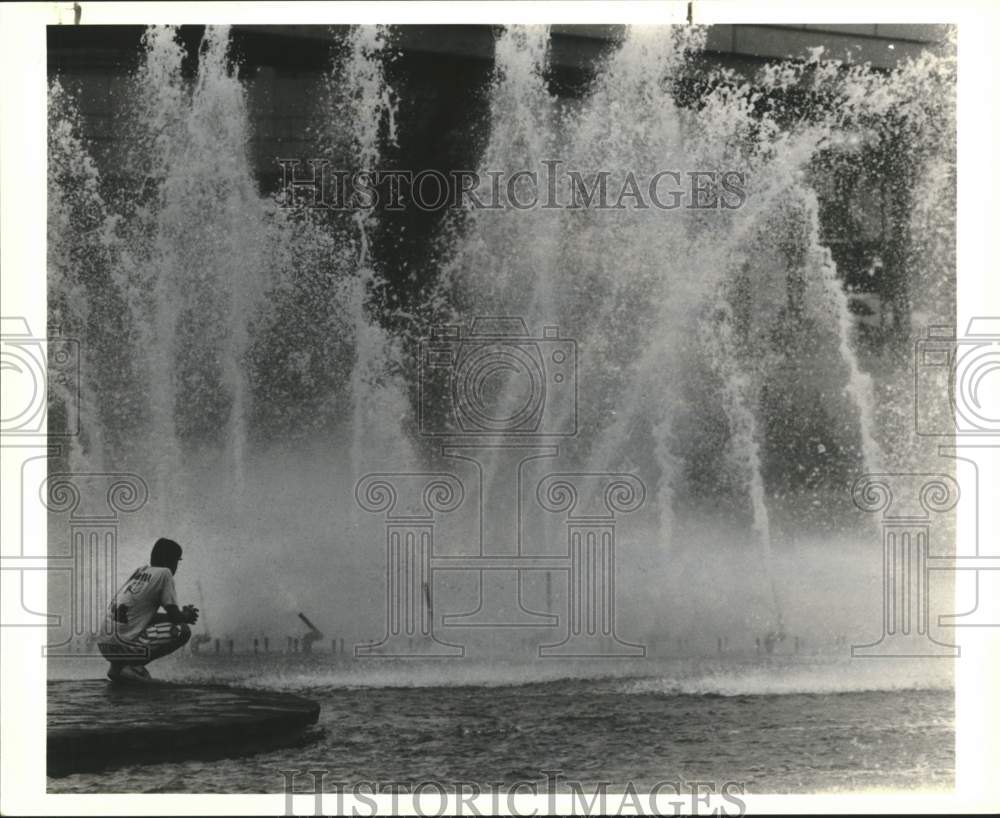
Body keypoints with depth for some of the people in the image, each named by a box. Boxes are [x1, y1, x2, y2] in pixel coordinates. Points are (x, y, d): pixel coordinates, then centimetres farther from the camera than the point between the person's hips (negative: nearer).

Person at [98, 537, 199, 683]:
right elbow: (174, 615, -3)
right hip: (128, 637, -9)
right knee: (183, 631, -4)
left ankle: (119, 663, 14)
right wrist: (186, 617, 20)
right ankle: (131, 664, -9)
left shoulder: (140, 571, 20)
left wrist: (182, 614, 27)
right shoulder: (164, 573, -3)